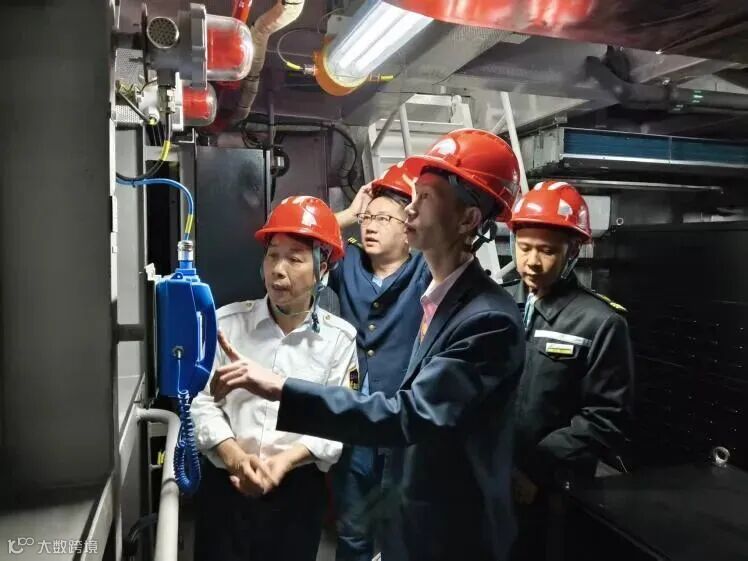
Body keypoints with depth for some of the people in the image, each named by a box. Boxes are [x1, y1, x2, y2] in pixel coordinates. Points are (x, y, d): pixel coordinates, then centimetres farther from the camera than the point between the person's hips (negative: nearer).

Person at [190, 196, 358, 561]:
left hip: (298, 489, 0)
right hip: (226, 483, 1)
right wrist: (236, 458, -17)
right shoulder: (227, 322, -4)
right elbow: (202, 402, -5)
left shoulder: (340, 337, -6)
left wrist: (284, 461, -18)